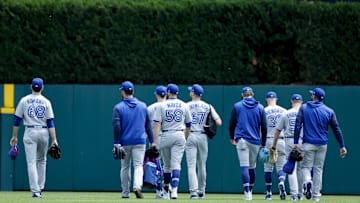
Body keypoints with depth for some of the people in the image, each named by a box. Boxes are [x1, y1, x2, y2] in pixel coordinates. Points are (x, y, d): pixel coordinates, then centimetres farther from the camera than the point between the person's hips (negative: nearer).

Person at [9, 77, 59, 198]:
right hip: (43, 133, 2)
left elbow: (17, 120, 1)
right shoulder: (46, 102, 2)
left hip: (30, 133, -2)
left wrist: (14, 136, 9)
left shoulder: (24, 101, 1)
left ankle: (35, 191, -15)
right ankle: (40, 188, 20)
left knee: (31, 162, -5)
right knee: (41, 160, 19)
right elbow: (50, 122, -4)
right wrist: (54, 140, -6)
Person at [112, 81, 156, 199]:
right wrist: (152, 141, 13)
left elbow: (116, 127, -11)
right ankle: (137, 186, -27)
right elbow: (148, 125, 10)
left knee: (125, 167, 11)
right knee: (138, 165, -3)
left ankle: (125, 192, 14)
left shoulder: (118, 108, -3)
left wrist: (117, 143, -10)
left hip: (125, 142, -1)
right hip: (140, 141, 1)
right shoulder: (143, 106, 7)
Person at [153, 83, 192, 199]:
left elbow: (157, 125, -8)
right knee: (176, 164, -5)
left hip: (165, 136, -1)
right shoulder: (184, 106, 6)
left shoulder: (162, 106, -1)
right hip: (179, 136, 1)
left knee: (167, 165, 12)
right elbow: (188, 125, 12)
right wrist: (186, 138, 25)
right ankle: (174, 190, -21)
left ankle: (166, 190, 22)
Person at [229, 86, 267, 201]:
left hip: (241, 139, -2)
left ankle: (247, 191, -24)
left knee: (244, 166, -10)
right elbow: (264, 127, 6)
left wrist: (232, 137, 25)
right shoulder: (260, 107, 7)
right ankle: (250, 191, 22)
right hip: (255, 140, 2)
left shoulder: (237, 106, 4)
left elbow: (232, 124, 9)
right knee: (252, 167, 14)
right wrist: (263, 144, 12)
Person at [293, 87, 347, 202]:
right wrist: (342, 146, 8)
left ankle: (307, 181, -28)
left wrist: (295, 142, -6)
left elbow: (297, 125, -7)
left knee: (306, 166, 5)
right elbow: (336, 129, 4)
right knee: (318, 169, 10)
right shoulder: (329, 111, 4)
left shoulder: (304, 108, 0)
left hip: (308, 143, -2)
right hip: (322, 144, 2)